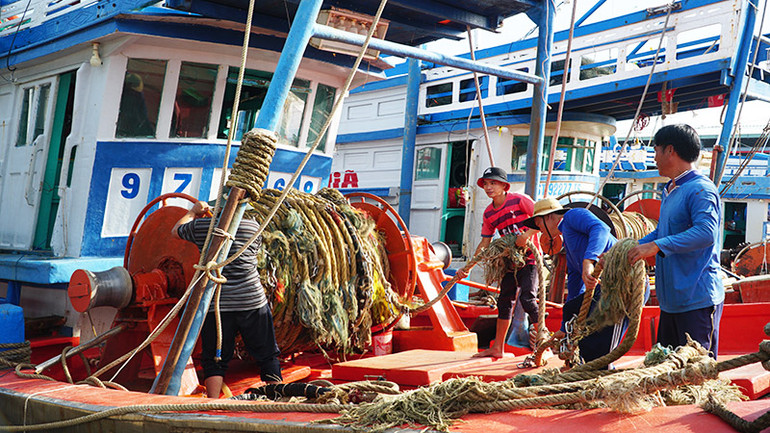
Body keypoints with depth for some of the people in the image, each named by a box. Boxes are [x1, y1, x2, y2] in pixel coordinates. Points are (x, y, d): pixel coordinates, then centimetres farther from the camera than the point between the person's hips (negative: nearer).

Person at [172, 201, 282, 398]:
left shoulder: (201, 226, 1)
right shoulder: (254, 227, 1)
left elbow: (176, 231, 21)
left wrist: (193, 212, 38)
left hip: (215, 305, 0)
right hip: (252, 301, 0)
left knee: (214, 360, 9)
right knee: (267, 356, 12)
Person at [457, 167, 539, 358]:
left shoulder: (518, 199, -12)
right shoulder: (489, 213, 6)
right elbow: (485, 243, 9)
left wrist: (528, 234, -27)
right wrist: (468, 267, 3)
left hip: (529, 257, -7)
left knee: (527, 298, -16)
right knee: (505, 300, 8)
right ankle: (498, 348, 15)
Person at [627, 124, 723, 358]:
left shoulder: (700, 189, -13)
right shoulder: (670, 191, 19)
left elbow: (706, 232, -29)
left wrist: (656, 246, -29)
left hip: (698, 301, -10)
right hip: (672, 301, 10)